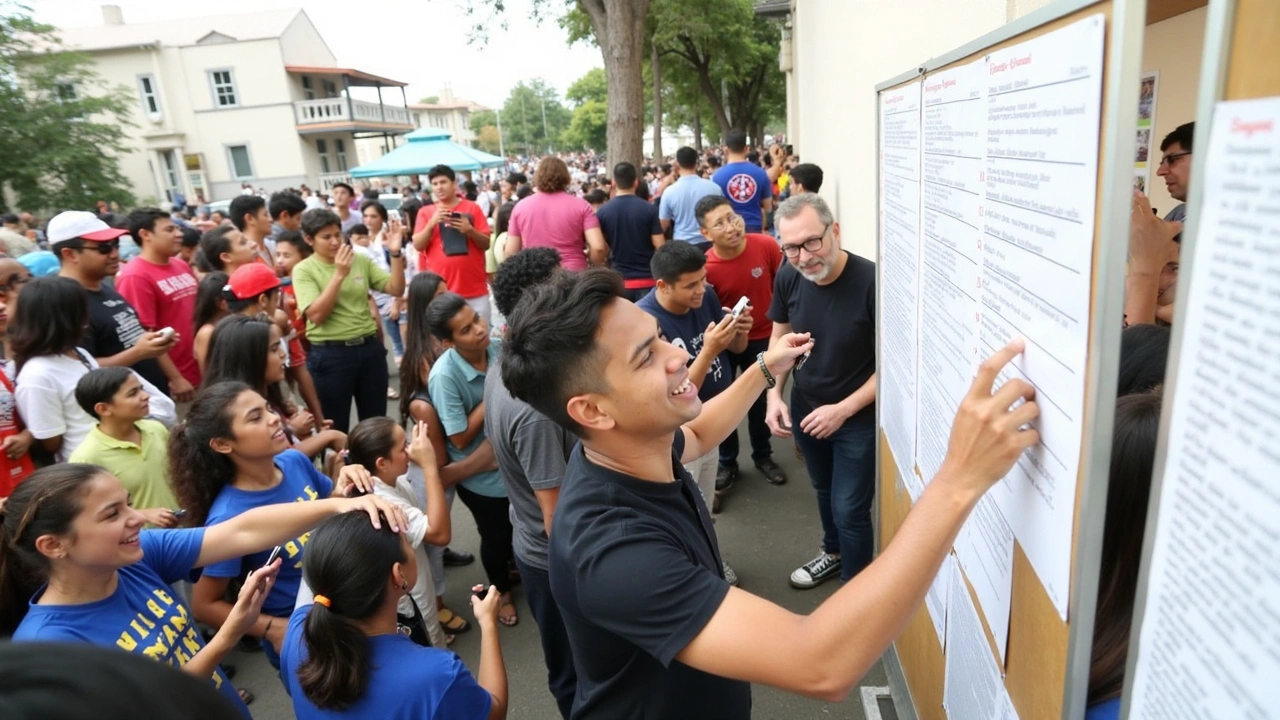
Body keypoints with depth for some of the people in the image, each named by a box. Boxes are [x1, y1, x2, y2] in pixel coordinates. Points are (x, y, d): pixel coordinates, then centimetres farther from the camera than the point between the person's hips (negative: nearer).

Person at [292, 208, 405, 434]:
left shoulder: (361, 260, 5)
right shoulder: (303, 270, -5)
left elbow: (396, 289, 0)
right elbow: (316, 314, -16)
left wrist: (395, 254, -13)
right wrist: (339, 274, -20)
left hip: (370, 348, 4)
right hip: (329, 354, -3)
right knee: (335, 428, 9)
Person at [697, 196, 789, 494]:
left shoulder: (766, 246, -18)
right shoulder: (705, 268, -24)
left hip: (762, 338, 2)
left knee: (760, 399, 18)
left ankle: (762, 455, 40)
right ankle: (727, 462, 32)